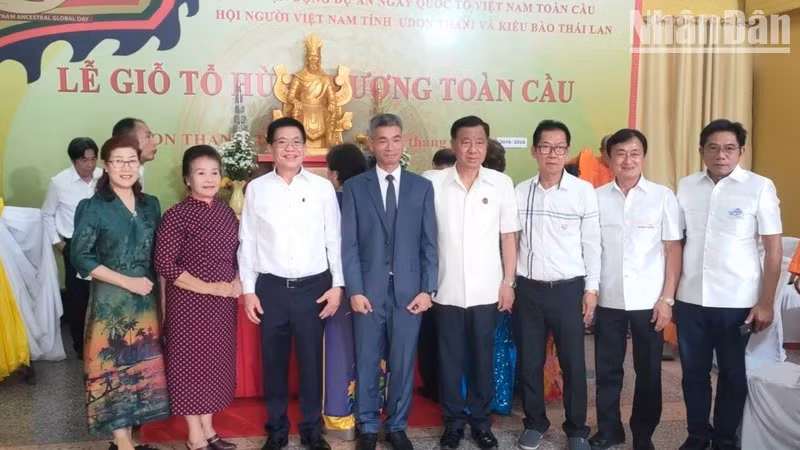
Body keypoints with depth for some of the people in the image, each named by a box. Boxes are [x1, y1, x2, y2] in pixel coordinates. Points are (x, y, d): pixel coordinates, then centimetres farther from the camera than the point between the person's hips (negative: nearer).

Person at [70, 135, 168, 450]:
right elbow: (80, 257, -11)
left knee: (140, 367, 9)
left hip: (146, 300, 5)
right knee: (113, 369, 1)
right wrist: (127, 281, -15)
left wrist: (163, 296, 5)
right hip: (110, 301, -4)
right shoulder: (92, 207, -6)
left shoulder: (151, 204, 8)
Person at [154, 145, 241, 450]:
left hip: (223, 304, 6)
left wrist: (237, 282, -4)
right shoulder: (176, 216, -12)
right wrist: (210, 288, -17)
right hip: (189, 303, -6)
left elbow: (237, 254, 15)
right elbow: (165, 265, -16)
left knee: (215, 362, 14)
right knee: (190, 363, 5)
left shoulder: (226, 212, 7)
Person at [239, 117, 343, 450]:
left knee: (311, 361, 9)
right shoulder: (256, 189, 1)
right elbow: (247, 242, 4)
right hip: (271, 287, 1)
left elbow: (334, 239, 2)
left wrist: (337, 285, -1)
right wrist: (248, 289, 1)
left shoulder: (323, 187, -1)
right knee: (273, 362, 11)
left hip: (314, 286, -1)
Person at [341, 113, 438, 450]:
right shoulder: (354, 187, 3)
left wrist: (427, 289, -3)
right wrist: (354, 290, -8)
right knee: (366, 363, 9)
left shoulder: (422, 187, 6)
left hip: (409, 290, 1)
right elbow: (348, 244, -1)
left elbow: (429, 243, 4)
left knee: (403, 363, 9)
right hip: (369, 289, -1)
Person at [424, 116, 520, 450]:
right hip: (446, 290, 0)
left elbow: (509, 236, 5)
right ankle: (453, 421, 26)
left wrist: (508, 282, 2)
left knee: (483, 359, 11)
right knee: (450, 359, 10)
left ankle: (481, 420, 28)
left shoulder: (501, 183, 0)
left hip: (487, 291, 1)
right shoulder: (432, 182, -3)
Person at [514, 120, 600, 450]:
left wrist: (591, 288, -3)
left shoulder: (584, 191, -4)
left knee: (573, 363, 7)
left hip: (569, 288, -2)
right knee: (529, 361, 11)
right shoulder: (520, 192, 1)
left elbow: (592, 243, -1)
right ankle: (535, 422, 29)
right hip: (528, 288, 2)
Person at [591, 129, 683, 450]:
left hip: (648, 300, -1)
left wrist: (667, 298, -5)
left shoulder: (663, 196, -2)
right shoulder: (596, 197, 1)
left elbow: (673, 250, 0)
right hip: (608, 300, 1)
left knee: (649, 372, 10)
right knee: (607, 370, 11)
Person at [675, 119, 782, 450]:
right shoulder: (686, 187, 3)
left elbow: (773, 249, -4)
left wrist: (765, 302, -7)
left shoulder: (760, 187, -6)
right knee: (693, 373, 14)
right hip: (690, 300, 3)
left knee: (733, 375, 12)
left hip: (737, 303, -2)